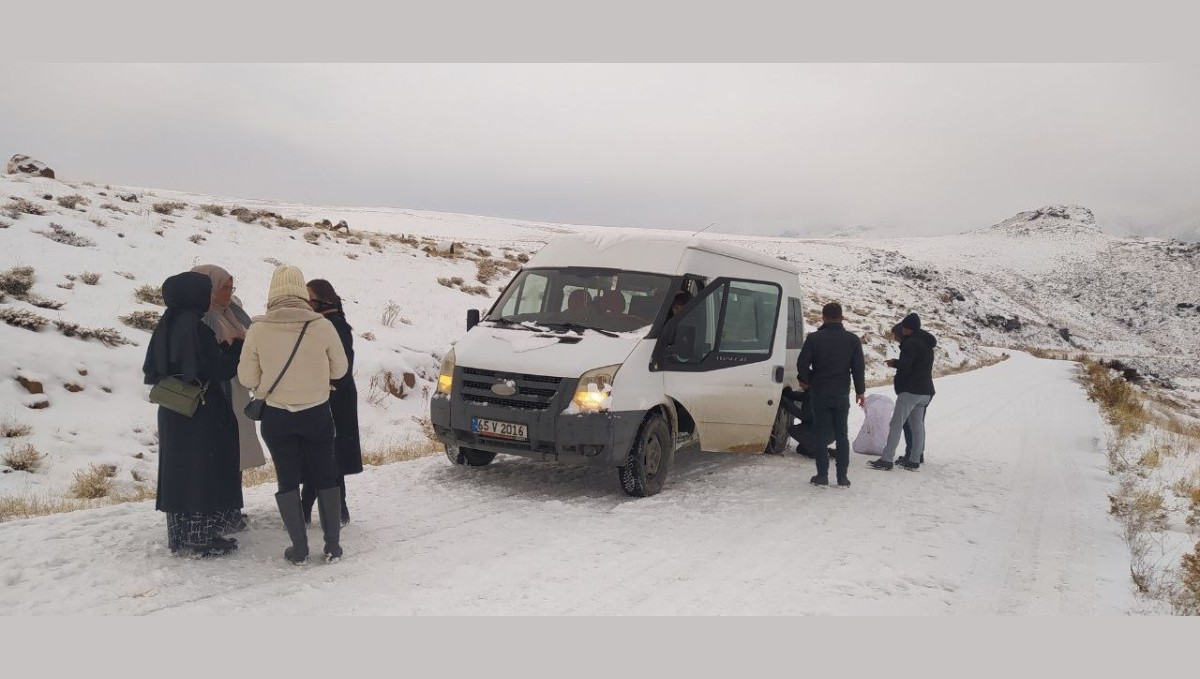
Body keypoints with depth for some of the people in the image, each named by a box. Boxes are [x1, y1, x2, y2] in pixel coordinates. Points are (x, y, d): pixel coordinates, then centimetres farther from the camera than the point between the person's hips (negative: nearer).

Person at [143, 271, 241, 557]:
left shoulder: (167, 325, 7)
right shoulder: (194, 325, -18)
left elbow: (151, 370, 11)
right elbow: (216, 368, -19)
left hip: (172, 413, 8)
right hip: (202, 414, -8)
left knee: (179, 471, 14)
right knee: (206, 472, 0)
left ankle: (180, 537, 22)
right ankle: (202, 538, 5)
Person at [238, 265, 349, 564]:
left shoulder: (257, 330, -12)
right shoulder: (323, 326, -14)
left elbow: (247, 378, -4)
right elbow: (339, 369, 0)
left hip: (277, 416, 0)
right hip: (317, 414, 0)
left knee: (288, 480, 12)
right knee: (325, 478, 13)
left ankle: (299, 548, 14)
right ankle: (332, 545, 18)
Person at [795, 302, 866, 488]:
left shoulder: (814, 338, -8)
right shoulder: (852, 340, 0)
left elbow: (802, 363, -10)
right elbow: (858, 368, 2)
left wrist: (805, 381, 9)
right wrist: (860, 391, 12)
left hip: (819, 393, -2)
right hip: (842, 394, 2)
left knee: (821, 434, 5)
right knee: (842, 435, 10)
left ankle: (822, 475, 3)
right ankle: (842, 477, 8)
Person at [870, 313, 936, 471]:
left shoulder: (911, 343, -14)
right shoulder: (927, 344, 17)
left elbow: (905, 367, -19)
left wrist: (897, 380, 1)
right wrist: (897, 363, 13)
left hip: (910, 391, -10)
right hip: (926, 391, 10)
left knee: (896, 424, -9)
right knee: (917, 425, 12)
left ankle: (887, 460, -11)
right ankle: (914, 460, 15)